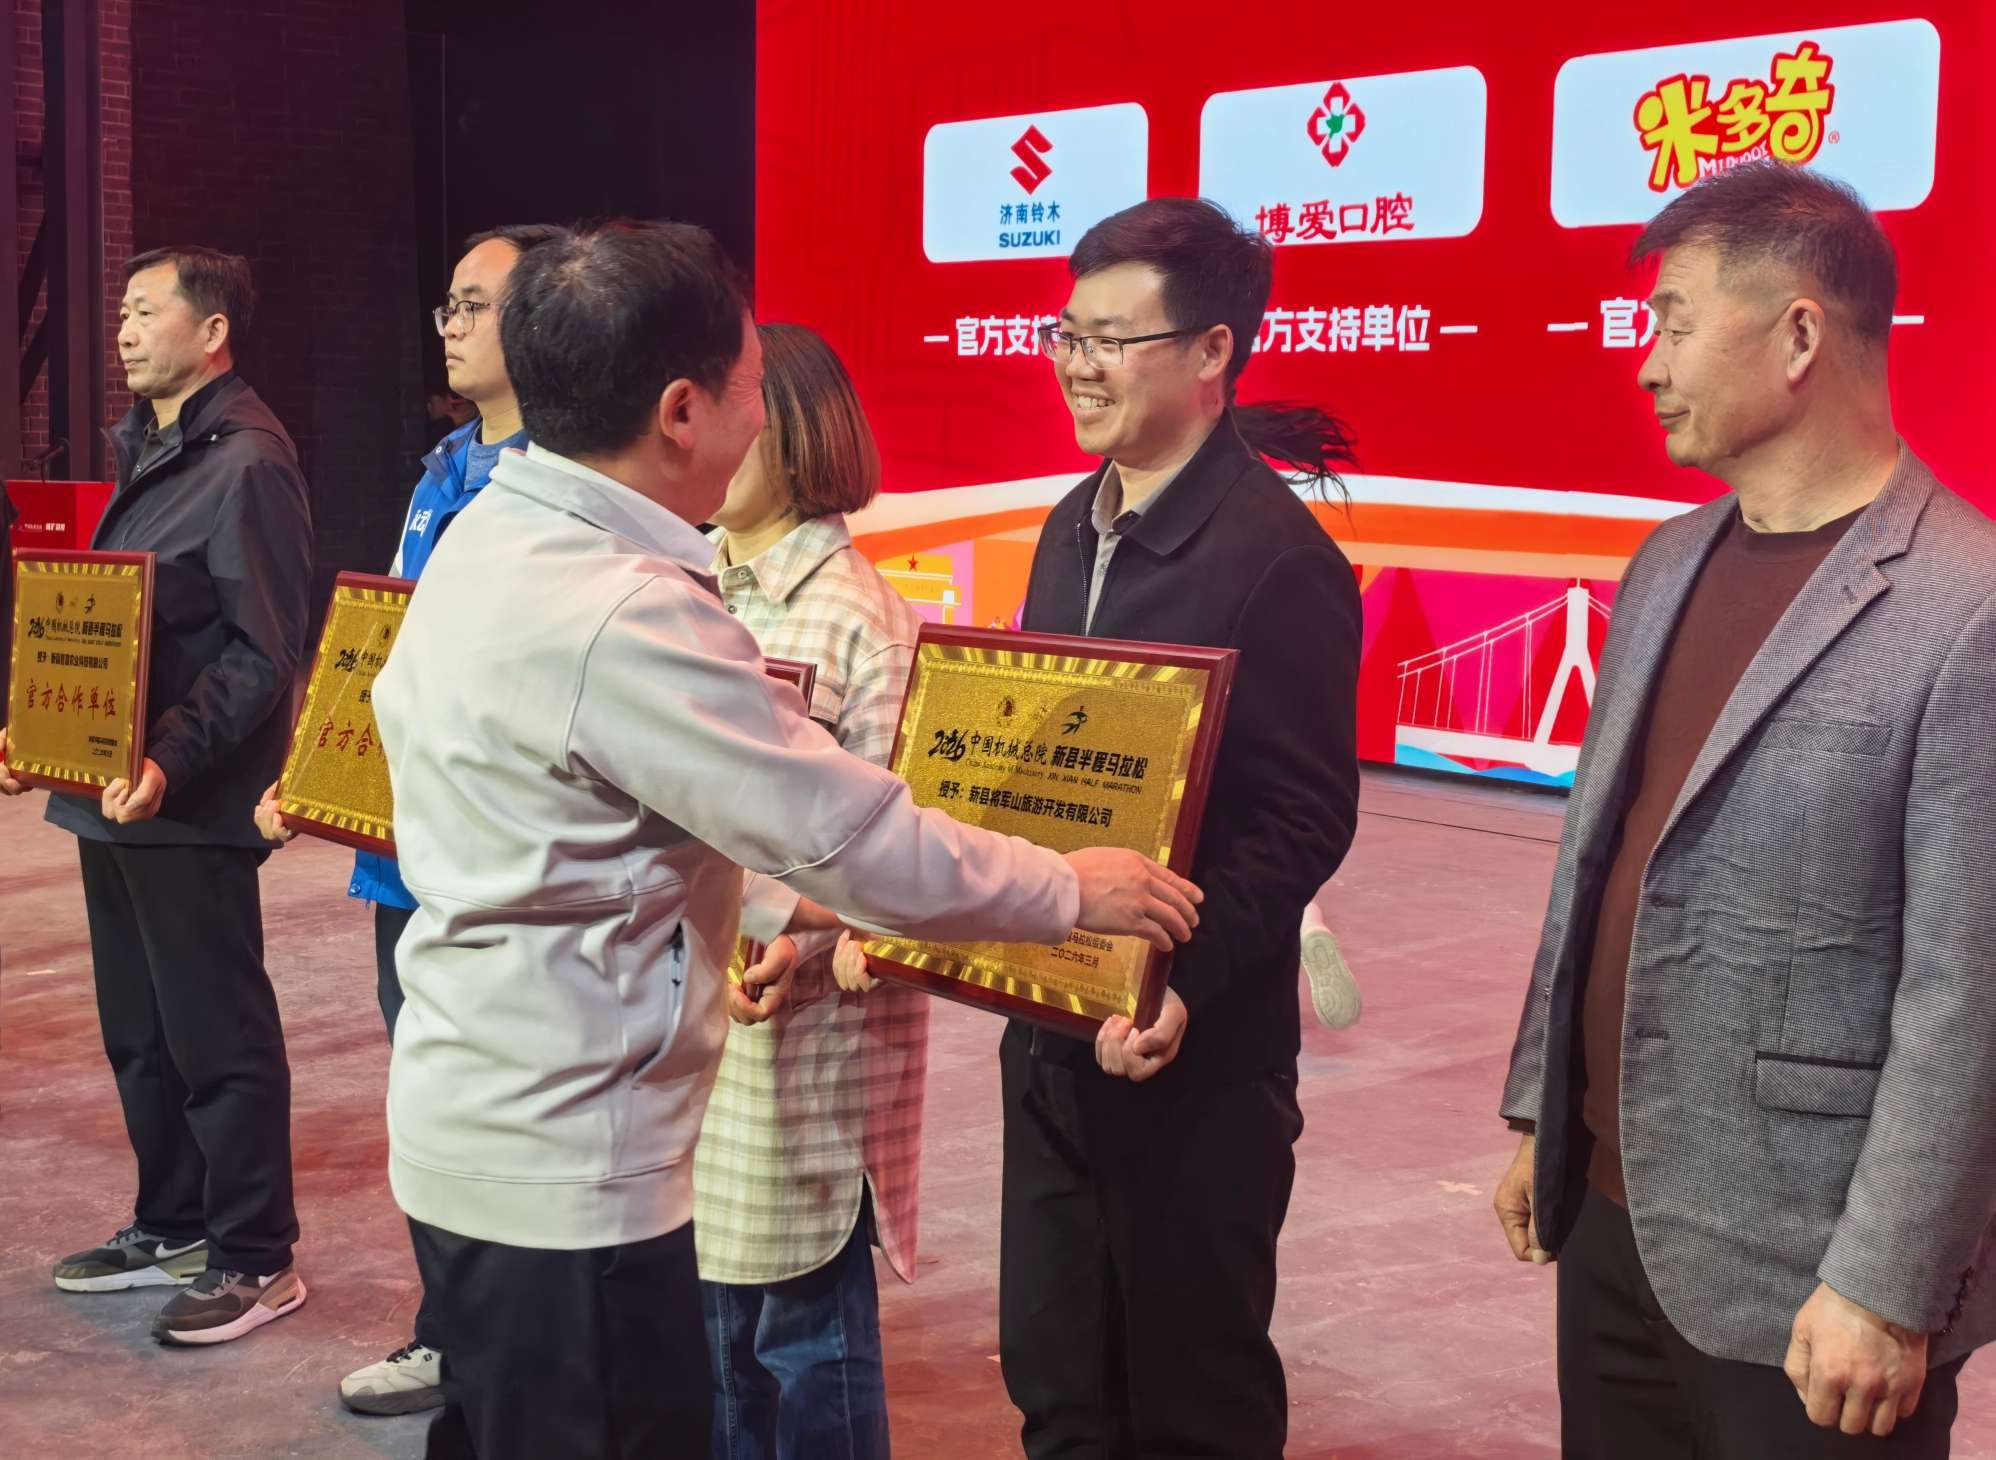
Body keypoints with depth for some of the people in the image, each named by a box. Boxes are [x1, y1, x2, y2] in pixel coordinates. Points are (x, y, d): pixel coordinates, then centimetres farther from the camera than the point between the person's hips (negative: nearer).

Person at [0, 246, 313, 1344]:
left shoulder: (245, 462, -13)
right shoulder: (144, 452, 16)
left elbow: (262, 651, -18)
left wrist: (171, 762, -25)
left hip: (189, 805, -9)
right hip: (113, 789, 9)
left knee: (217, 1035, -1)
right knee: (137, 1030, 16)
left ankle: (254, 1259, 10)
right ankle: (172, 1226, 29)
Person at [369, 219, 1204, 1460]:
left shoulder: (497, 536, 4)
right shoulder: (623, 614, -26)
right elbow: (860, 836, -20)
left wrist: (770, 906, 17)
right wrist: (1076, 889, -8)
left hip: (481, 1123, 10)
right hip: (562, 1159, -10)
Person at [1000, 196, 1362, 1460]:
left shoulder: (1277, 556, -16)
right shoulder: (1074, 528, 9)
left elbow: (1304, 822, -18)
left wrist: (1182, 988, -26)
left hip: (1193, 1050, -7)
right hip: (1046, 1031, 7)